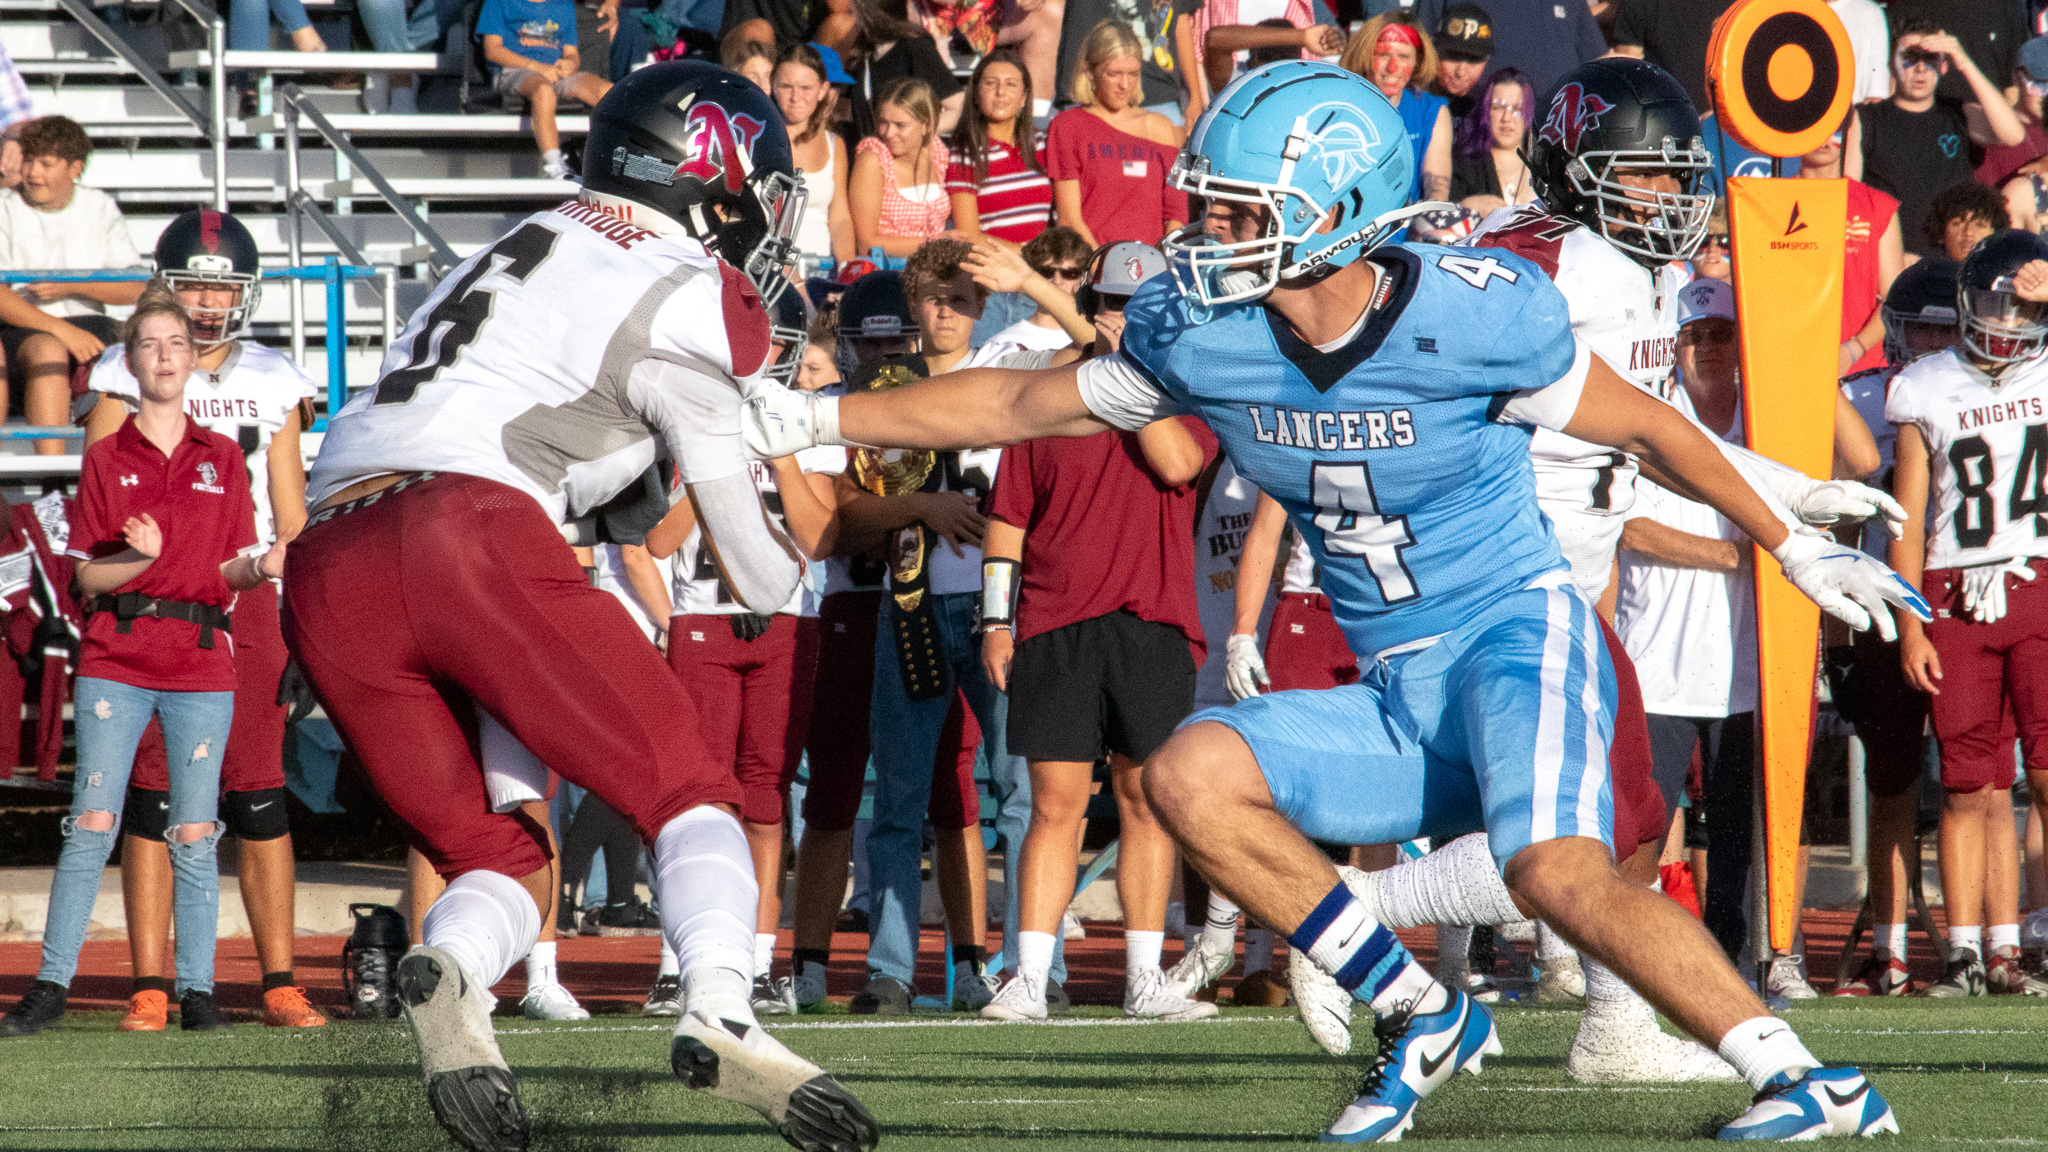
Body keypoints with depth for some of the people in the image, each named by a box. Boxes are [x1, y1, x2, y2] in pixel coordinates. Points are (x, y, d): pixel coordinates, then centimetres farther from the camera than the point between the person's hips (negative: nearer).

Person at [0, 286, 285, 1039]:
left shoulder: (222, 460, 11)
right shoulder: (105, 460, 8)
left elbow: (230, 571, 10)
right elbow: (86, 576, 4)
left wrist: (260, 567, -12)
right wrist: (141, 559, -16)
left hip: (201, 662, 1)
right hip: (116, 659, -1)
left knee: (194, 834, -1)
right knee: (92, 823, -8)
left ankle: (197, 991, 2)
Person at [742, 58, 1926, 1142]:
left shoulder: (1473, 315, -17)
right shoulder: (1200, 338, -3)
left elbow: (1646, 425, -2)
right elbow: (1023, 404, 12)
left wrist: (1796, 548, 5)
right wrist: (820, 418, 12)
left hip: (1517, 630, -6)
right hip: (1400, 702, 6)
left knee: (1557, 867, -31)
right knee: (1191, 776, -14)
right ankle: (1422, 1016, -4)